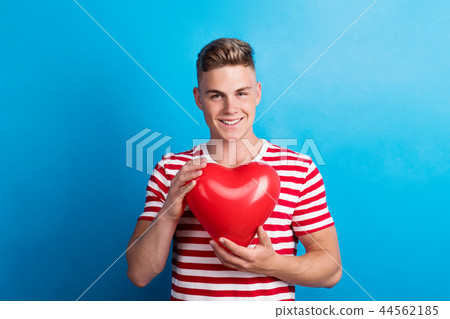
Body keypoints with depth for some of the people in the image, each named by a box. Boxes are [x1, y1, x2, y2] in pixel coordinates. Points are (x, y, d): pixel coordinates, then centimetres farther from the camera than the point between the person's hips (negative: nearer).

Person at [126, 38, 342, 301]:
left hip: (274, 298, -1)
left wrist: (272, 264, -15)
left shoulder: (300, 169, -1)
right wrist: (168, 216, -16)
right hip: (187, 297, 2)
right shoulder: (170, 171, 3)